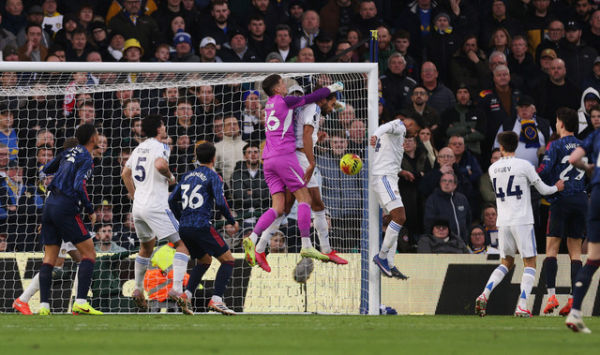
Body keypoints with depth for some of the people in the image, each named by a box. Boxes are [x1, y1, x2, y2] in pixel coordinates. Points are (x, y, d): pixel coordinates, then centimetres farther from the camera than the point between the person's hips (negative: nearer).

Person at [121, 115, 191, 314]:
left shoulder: (140, 148, 17)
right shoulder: (160, 147, -7)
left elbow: (125, 174, 27)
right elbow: (160, 164, -28)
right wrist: (170, 177, -9)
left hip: (138, 207, 8)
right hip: (156, 206, -8)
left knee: (146, 247, 27)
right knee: (182, 244, -8)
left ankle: (138, 290, 30)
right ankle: (176, 288, -23)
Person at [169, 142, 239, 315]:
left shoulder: (188, 176, 17)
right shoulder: (213, 177, -2)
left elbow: (172, 200, 17)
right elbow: (220, 203, -13)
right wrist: (232, 222, 2)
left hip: (184, 228, 7)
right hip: (202, 227, -7)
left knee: (204, 261, 26)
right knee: (228, 260, 0)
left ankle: (186, 296, 8)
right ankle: (216, 299, -14)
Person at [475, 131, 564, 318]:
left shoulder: (493, 168, 7)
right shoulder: (524, 165, -7)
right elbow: (543, 189, 0)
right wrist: (556, 187, 22)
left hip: (503, 222, 5)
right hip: (522, 221, -5)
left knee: (506, 262, 18)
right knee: (530, 263, 2)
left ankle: (484, 295, -1)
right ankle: (522, 306, -11)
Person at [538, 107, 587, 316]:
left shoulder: (556, 146, -4)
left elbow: (544, 171, -13)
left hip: (561, 199, -5)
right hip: (581, 200, 5)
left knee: (552, 248, -1)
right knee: (575, 250, 6)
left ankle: (551, 295, -12)